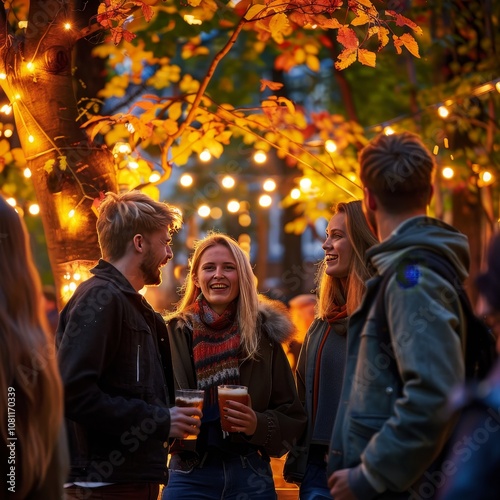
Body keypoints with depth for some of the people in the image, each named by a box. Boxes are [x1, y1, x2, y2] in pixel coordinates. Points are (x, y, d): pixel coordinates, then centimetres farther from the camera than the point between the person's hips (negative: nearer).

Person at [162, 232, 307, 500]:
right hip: (190, 475, 0)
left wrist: (258, 425, -12)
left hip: (250, 475, 1)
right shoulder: (174, 334, 4)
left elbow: (292, 417, 6)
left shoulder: (263, 333, 5)